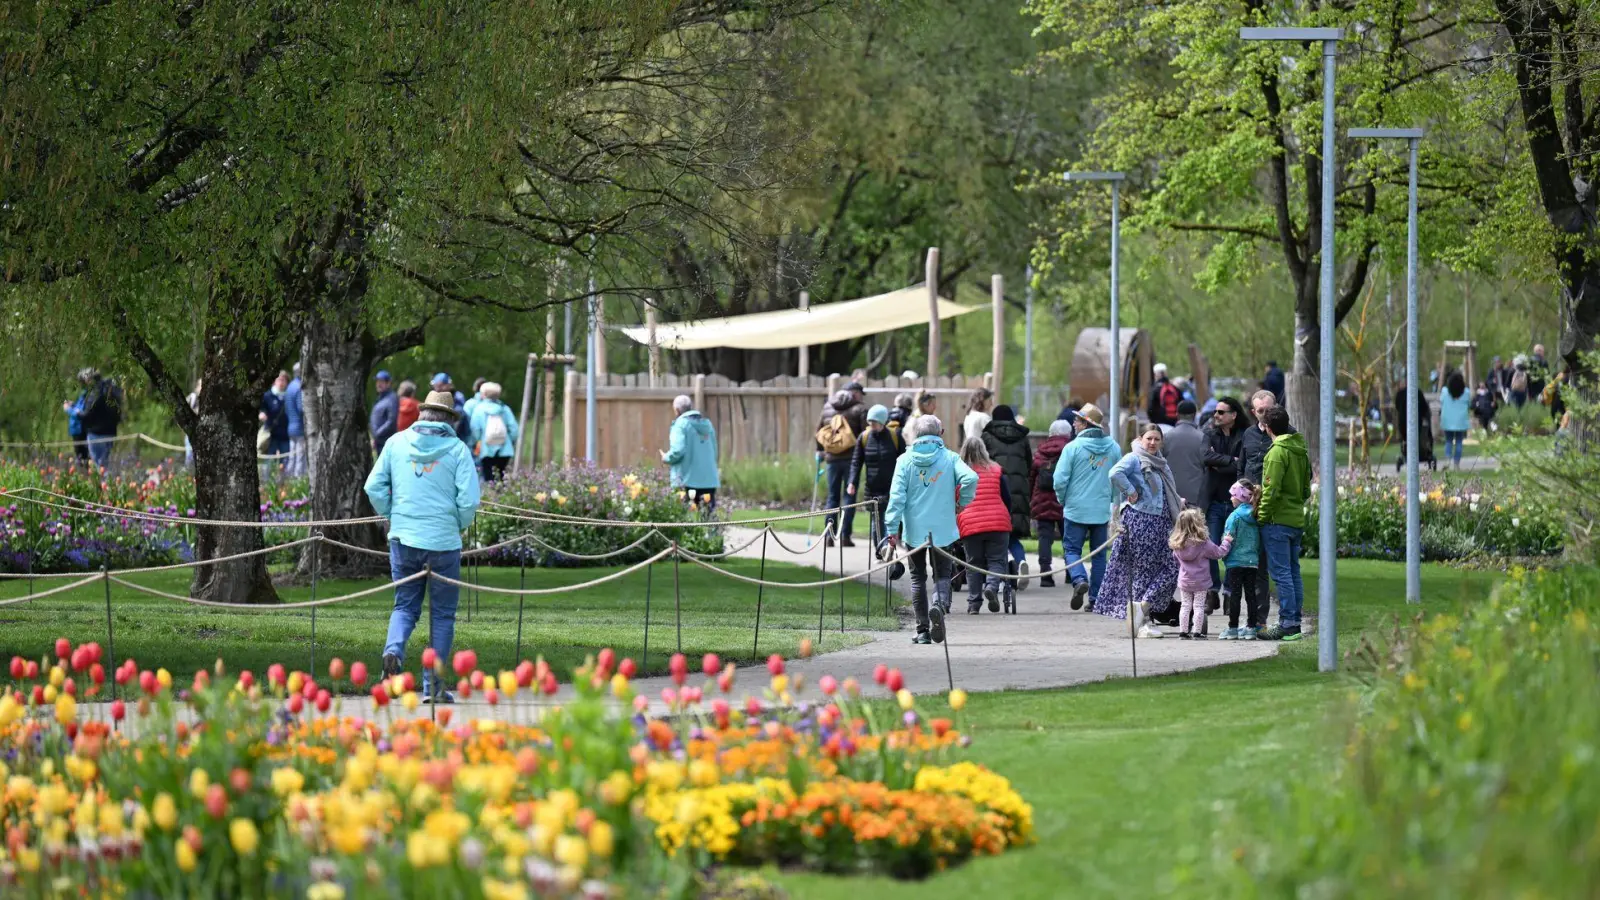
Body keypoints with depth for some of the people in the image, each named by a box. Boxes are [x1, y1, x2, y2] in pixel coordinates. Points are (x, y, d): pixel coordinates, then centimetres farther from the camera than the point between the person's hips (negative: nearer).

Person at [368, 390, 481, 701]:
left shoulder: (397, 443, 3)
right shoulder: (457, 449, -4)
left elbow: (374, 487, 2)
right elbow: (469, 500, -11)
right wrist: (458, 524, 8)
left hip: (403, 538, 2)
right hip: (443, 541, -2)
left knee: (405, 606, 15)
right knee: (442, 614, 9)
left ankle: (393, 650, -15)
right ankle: (432, 685, 8)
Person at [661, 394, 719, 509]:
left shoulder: (681, 424, -8)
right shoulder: (707, 424, 12)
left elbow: (678, 451, -17)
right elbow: (714, 452, 14)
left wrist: (666, 458, 2)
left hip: (688, 480, -6)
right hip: (709, 480, 6)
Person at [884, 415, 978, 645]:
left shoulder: (905, 460, 1)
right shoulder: (950, 458, 0)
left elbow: (897, 495, -6)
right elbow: (971, 478, -15)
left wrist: (892, 528, -7)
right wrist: (961, 503, 3)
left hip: (914, 530, 0)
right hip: (943, 529, 0)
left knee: (918, 578, 12)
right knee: (942, 575, 8)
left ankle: (923, 630, 11)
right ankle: (939, 605, -25)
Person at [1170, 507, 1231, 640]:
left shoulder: (1177, 544, -3)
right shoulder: (1203, 543, -16)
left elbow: (1175, 557, 12)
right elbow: (1218, 553, -7)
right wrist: (1226, 542, 9)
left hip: (1184, 581, 4)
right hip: (1200, 582, -4)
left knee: (1185, 606, 12)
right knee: (1199, 606, 4)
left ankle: (1183, 632, 12)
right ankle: (1197, 632, 3)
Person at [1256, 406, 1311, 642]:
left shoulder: (1277, 452, -14)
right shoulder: (1301, 451, 12)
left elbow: (1272, 490, -18)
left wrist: (1262, 516, -10)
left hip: (1278, 522, -8)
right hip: (1297, 520, 8)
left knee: (1281, 574, -7)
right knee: (1293, 572, 12)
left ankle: (1287, 625, -9)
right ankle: (1294, 623, 15)